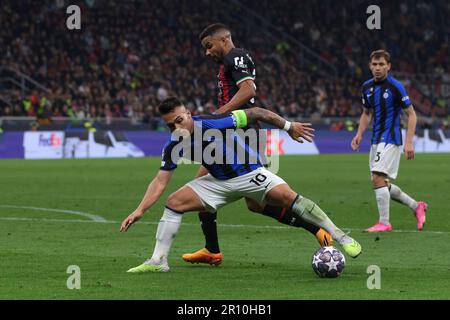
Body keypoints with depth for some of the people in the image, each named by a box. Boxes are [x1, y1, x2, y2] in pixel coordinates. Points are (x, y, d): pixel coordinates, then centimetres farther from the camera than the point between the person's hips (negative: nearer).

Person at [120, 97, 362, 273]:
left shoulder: (214, 123, -26)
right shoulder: (174, 146, -11)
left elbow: (254, 113, -18)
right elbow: (160, 181, -7)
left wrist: (288, 126, -11)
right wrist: (140, 210, -18)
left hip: (250, 174, -5)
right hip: (219, 183, 5)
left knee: (287, 196, -27)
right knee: (174, 202, -11)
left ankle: (341, 237, -20)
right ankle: (158, 261, -3)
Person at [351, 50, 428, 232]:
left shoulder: (395, 86, -12)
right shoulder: (367, 87, 8)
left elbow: (411, 115, -8)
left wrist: (409, 142, -15)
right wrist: (359, 134, 6)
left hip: (391, 139, -8)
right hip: (376, 140, 8)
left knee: (378, 178, -18)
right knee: (382, 184, 9)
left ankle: (384, 222, -11)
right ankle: (416, 206, 26)